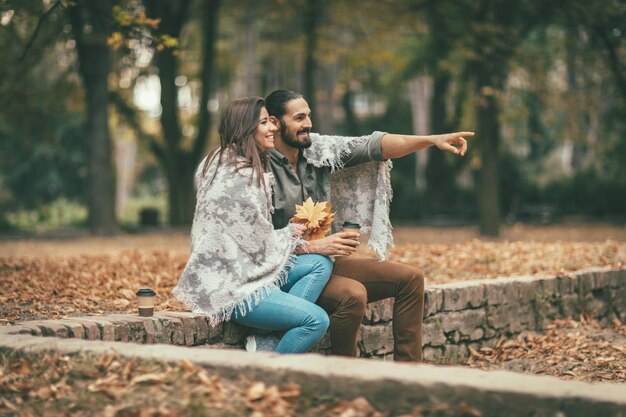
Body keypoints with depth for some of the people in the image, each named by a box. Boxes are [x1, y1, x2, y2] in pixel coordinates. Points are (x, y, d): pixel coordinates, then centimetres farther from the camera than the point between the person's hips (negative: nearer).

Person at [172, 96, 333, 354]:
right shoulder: (241, 178, -18)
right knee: (317, 320, -19)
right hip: (230, 287, -10)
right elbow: (260, 245, -14)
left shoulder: (220, 163, 13)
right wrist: (290, 234, 5)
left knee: (321, 265, 4)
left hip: (236, 272, 10)